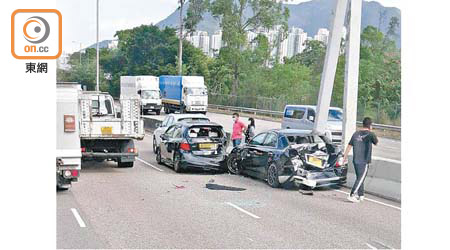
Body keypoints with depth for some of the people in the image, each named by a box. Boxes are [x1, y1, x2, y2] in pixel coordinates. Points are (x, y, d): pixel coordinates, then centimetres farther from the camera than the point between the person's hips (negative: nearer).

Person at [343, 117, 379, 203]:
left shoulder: (356, 134, 7)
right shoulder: (370, 134, -7)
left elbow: (349, 146, 9)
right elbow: (376, 143, 11)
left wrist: (345, 156, 17)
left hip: (356, 160, 6)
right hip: (364, 161, -6)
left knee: (359, 178, 18)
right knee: (360, 179, -4)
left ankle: (361, 195, 26)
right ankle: (352, 195, -13)